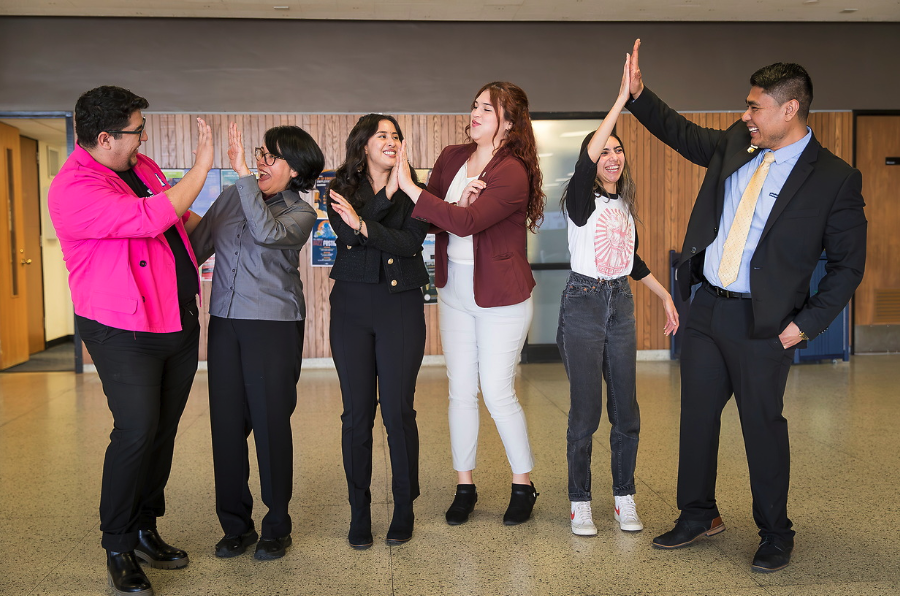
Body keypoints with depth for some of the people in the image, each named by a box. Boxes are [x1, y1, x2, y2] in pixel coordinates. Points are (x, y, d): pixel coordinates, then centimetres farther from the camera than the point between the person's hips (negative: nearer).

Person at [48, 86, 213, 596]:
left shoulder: (143, 167, 9)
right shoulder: (74, 190, -18)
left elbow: (179, 217, 28)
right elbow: (150, 217, -30)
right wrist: (201, 167, -23)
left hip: (180, 323, 8)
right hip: (126, 334, -8)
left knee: (164, 430, 11)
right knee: (137, 432, -10)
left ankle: (146, 530, 26)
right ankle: (118, 548, 8)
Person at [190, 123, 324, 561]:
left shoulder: (300, 213, -1)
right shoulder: (232, 196, 11)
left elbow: (266, 233, -23)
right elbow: (196, 245, 14)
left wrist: (243, 172, -22)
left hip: (274, 324, -4)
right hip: (224, 322, 4)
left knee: (271, 424, 0)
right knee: (226, 422, 6)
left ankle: (276, 527, 17)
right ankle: (236, 525, 21)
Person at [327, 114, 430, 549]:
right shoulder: (341, 189, 7)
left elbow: (412, 242, -9)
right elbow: (347, 234, -12)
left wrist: (364, 225, -19)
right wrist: (386, 195, -14)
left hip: (401, 305, 0)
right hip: (352, 304, 1)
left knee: (398, 410, -1)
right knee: (357, 411, 3)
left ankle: (404, 508, 15)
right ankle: (359, 511, 16)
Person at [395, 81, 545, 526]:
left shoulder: (513, 172, -17)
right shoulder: (451, 158, 3)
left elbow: (467, 222, -30)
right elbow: (429, 219, 4)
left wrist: (408, 186, -27)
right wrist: (457, 206, -17)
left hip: (500, 297, -6)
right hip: (454, 292, 6)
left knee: (497, 393, -1)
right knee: (460, 391, 9)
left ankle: (523, 484, 19)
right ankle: (464, 485, 22)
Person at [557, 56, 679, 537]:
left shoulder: (625, 203, 12)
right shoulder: (581, 199, -7)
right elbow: (586, 161, -27)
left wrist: (665, 296, 21)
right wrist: (622, 99, -28)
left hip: (621, 304, 6)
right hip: (583, 304, -5)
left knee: (625, 410, 7)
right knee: (585, 411, -3)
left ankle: (624, 499, 20)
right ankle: (580, 503, 12)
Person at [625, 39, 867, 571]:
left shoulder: (835, 179, -9)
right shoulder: (735, 145, 5)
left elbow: (848, 264, -5)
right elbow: (682, 133, 21)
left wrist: (806, 324, -11)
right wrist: (638, 93, 10)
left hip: (762, 324, -5)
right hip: (707, 309, 6)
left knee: (764, 427, 6)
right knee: (697, 417, 14)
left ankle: (776, 535, 28)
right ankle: (699, 516, 33)